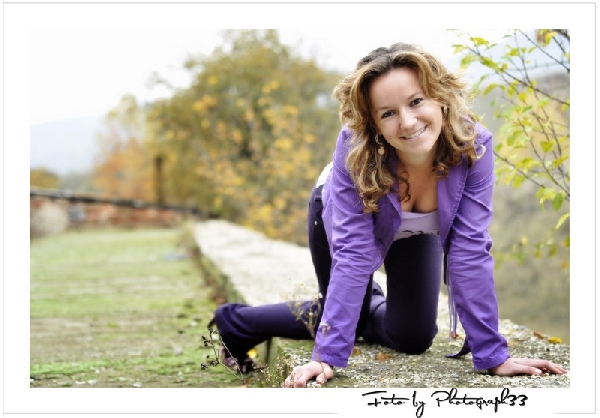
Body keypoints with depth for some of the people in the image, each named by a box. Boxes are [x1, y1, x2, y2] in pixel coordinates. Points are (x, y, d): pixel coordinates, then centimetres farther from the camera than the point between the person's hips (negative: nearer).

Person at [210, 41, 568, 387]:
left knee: (414, 340, 6)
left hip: (416, 231, 3)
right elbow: (353, 252, -40)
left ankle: (371, 304, 41)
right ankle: (234, 322, 24)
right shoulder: (356, 147, -41)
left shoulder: (473, 144, -36)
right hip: (343, 215, -3)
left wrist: (493, 354, -34)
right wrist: (328, 355, -43)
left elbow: (470, 250, -33)